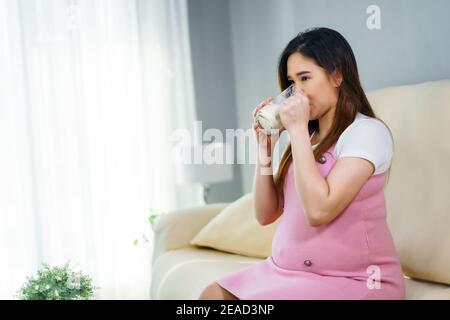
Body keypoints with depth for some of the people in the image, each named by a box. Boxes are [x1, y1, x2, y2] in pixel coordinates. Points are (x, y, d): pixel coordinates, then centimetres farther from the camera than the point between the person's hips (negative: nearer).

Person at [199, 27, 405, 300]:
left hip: (353, 280, -7)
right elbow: (266, 214, 9)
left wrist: (297, 129, -18)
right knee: (212, 295, -9)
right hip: (289, 272, 8)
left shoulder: (367, 131, -10)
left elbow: (319, 211, -23)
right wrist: (266, 145, 0)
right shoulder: (305, 136, 13)